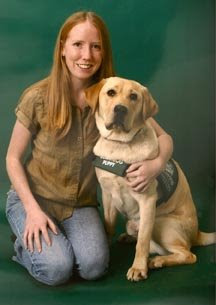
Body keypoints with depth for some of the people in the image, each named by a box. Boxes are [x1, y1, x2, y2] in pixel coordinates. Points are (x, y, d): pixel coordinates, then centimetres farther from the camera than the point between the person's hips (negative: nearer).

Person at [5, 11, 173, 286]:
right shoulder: (38, 98, -15)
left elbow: (163, 137, -5)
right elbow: (13, 158, -5)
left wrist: (156, 163, -28)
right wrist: (33, 209, -17)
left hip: (81, 203, 2)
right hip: (33, 197, -2)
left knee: (94, 267, -21)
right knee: (57, 269, -23)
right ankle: (26, 242, 11)